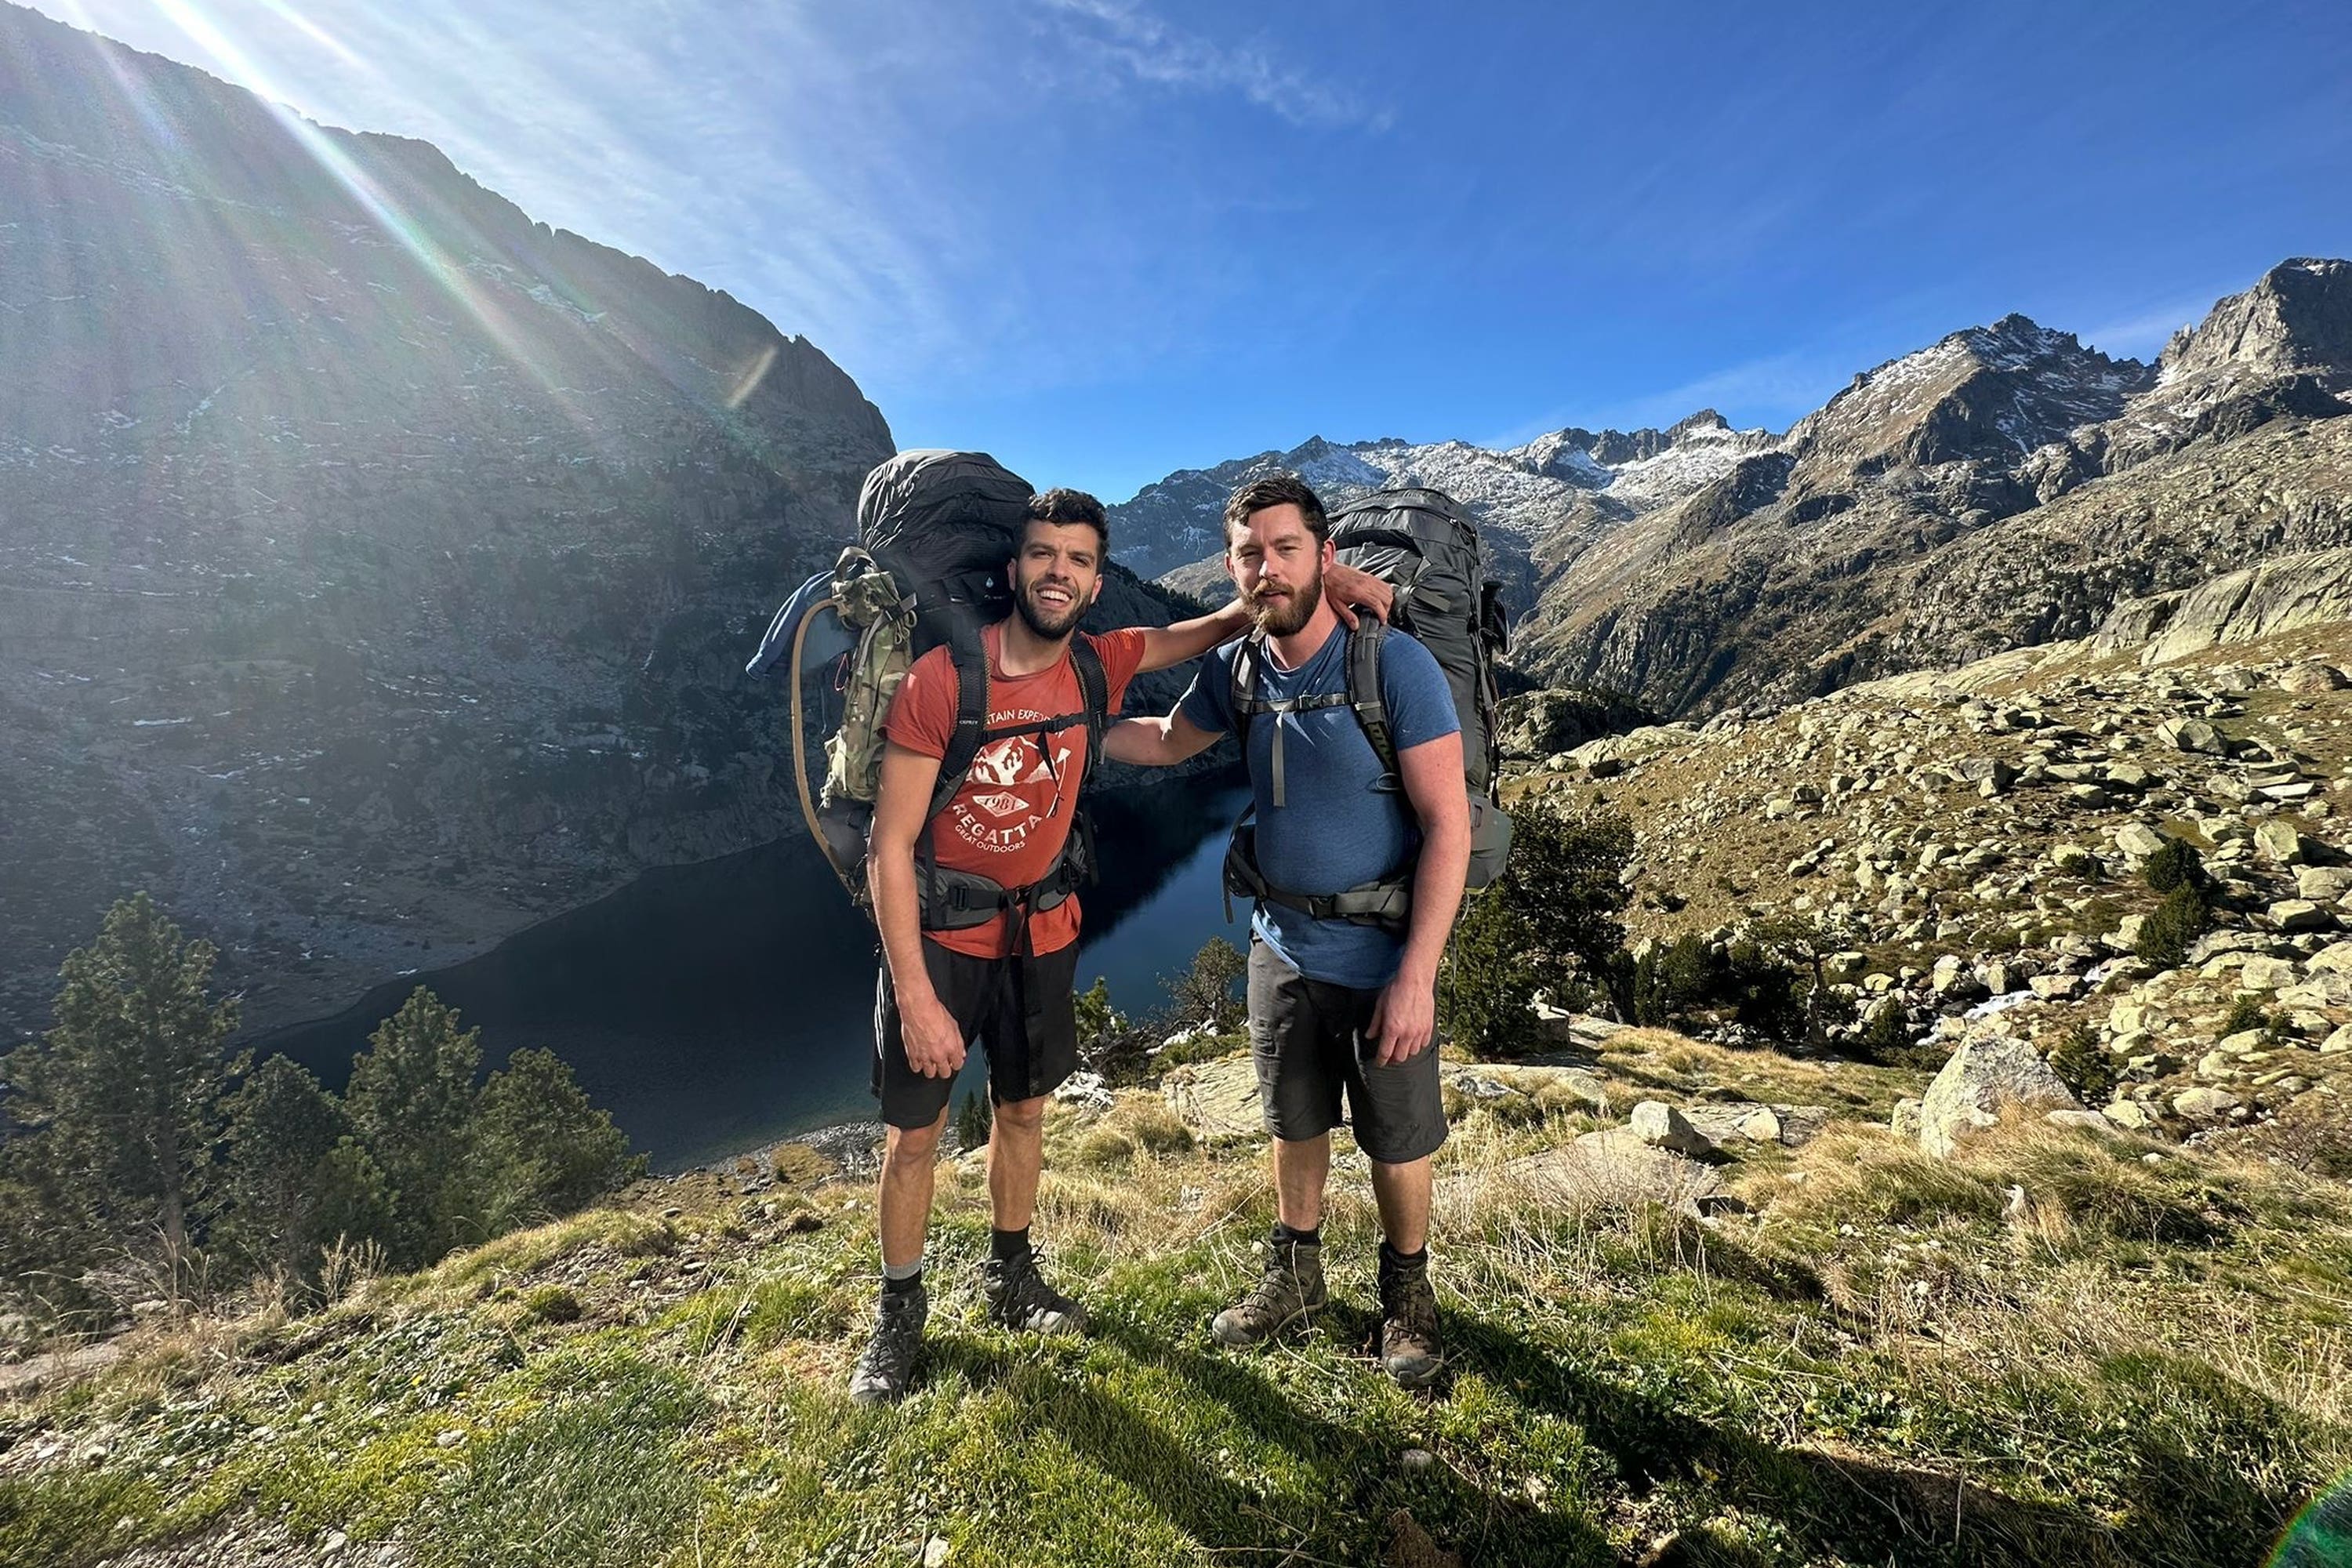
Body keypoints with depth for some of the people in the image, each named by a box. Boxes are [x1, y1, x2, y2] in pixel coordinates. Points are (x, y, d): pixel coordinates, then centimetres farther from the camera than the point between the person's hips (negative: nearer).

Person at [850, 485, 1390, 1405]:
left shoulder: (1098, 665, -9)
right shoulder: (940, 678, -21)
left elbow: (1205, 631, 5)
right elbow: (890, 846, -19)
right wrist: (916, 998, -21)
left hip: (1040, 931, 4)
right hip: (936, 934, -4)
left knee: (1024, 1111, 19)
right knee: (913, 1133, 8)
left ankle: (1011, 1281, 43)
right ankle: (899, 1315, 34)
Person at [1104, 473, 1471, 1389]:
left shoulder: (1396, 664, -20)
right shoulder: (1236, 671, -4)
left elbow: (1447, 822, -20)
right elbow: (1168, 741, 16)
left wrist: (1416, 973, -22)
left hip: (1384, 957, -4)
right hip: (1283, 946, 5)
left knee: (1397, 1140, 15)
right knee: (1295, 1123, 21)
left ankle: (1407, 1294, 42)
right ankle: (1294, 1279, 45)